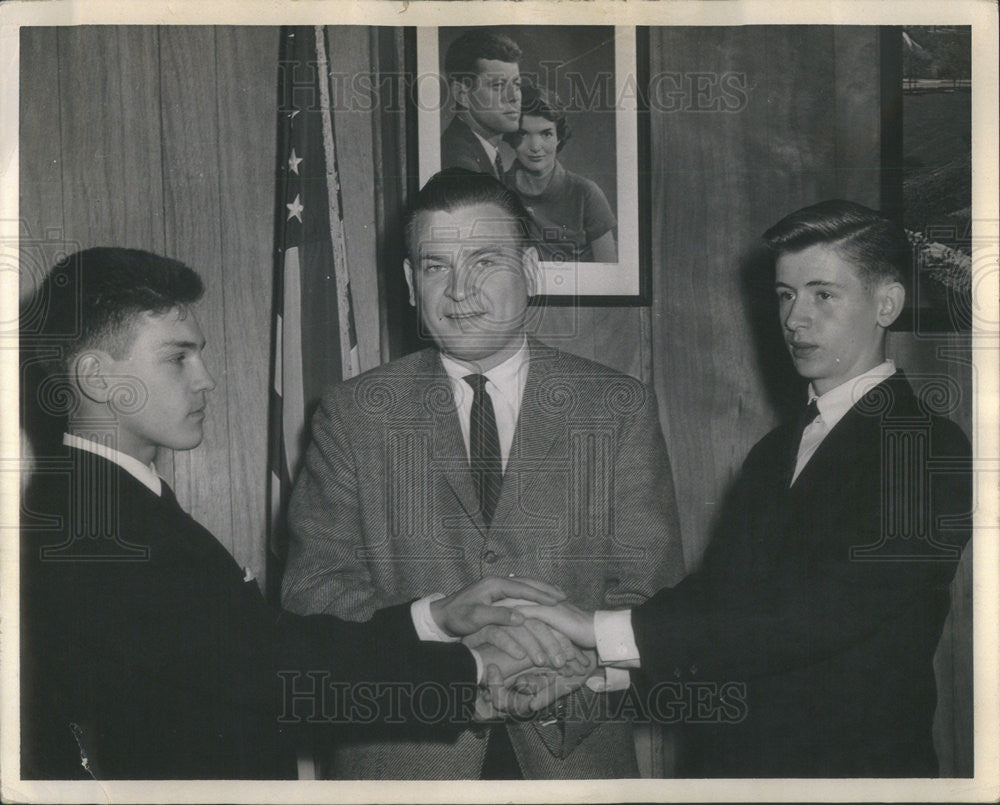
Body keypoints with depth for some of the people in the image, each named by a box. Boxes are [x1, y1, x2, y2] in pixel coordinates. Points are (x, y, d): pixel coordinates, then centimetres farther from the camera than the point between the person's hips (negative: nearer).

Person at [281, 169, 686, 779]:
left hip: (573, 750, 0)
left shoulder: (620, 408, 0)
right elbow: (314, 591, -7)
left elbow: (652, 594, -5)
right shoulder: (353, 415, 0)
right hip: (404, 753, 0)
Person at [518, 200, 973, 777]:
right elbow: (716, 593, 4)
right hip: (729, 757, 7)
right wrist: (585, 664, -13)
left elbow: (824, 611, -26)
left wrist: (608, 631, -28)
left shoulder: (930, 450, -15)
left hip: (852, 764, -7)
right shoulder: (776, 451, 12)